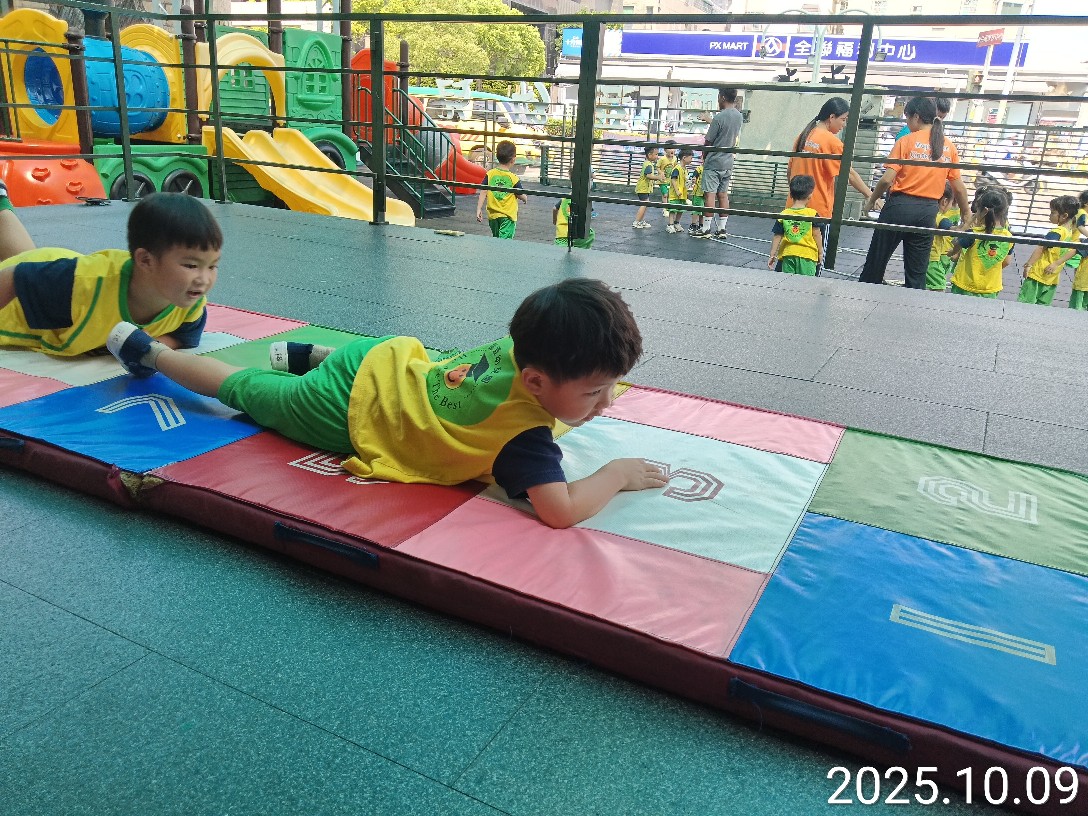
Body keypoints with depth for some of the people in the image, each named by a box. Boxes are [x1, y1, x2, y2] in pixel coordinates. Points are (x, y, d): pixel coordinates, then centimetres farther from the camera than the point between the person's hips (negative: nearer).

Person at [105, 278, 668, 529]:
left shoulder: (516, 347, -15)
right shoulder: (524, 433, -37)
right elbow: (560, 510, -45)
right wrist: (617, 474, -28)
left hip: (389, 359, 6)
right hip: (348, 412, -6)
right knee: (247, 391, 18)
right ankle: (147, 352, 37)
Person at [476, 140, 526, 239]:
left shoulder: (490, 174, -3)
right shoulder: (513, 178, -11)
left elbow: (483, 192, -5)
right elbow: (521, 195, -3)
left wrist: (479, 209, -1)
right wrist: (525, 198, 20)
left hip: (493, 215, 4)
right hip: (508, 216, -4)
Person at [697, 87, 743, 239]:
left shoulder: (719, 117, -17)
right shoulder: (739, 116, 6)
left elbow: (708, 142, -11)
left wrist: (704, 157, 7)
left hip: (713, 163, -7)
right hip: (728, 162, 7)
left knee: (710, 194, -4)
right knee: (723, 195, 10)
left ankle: (707, 230, -3)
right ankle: (722, 229, 12)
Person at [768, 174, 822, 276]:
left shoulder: (783, 215, 0)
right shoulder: (812, 214, -5)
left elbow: (777, 236, 2)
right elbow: (816, 234, -3)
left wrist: (772, 255, 8)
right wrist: (820, 252, 9)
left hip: (787, 254, 2)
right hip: (807, 254, -2)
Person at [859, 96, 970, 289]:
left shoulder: (906, 141, -5)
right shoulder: (949, 147, 7)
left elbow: (887, 179, -12)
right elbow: (958, 188, 9)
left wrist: (872, 199, 4)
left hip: (900, 205, -4)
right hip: (927, 211, 4)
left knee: (876, 260, 9)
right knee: (917, 272, 9)